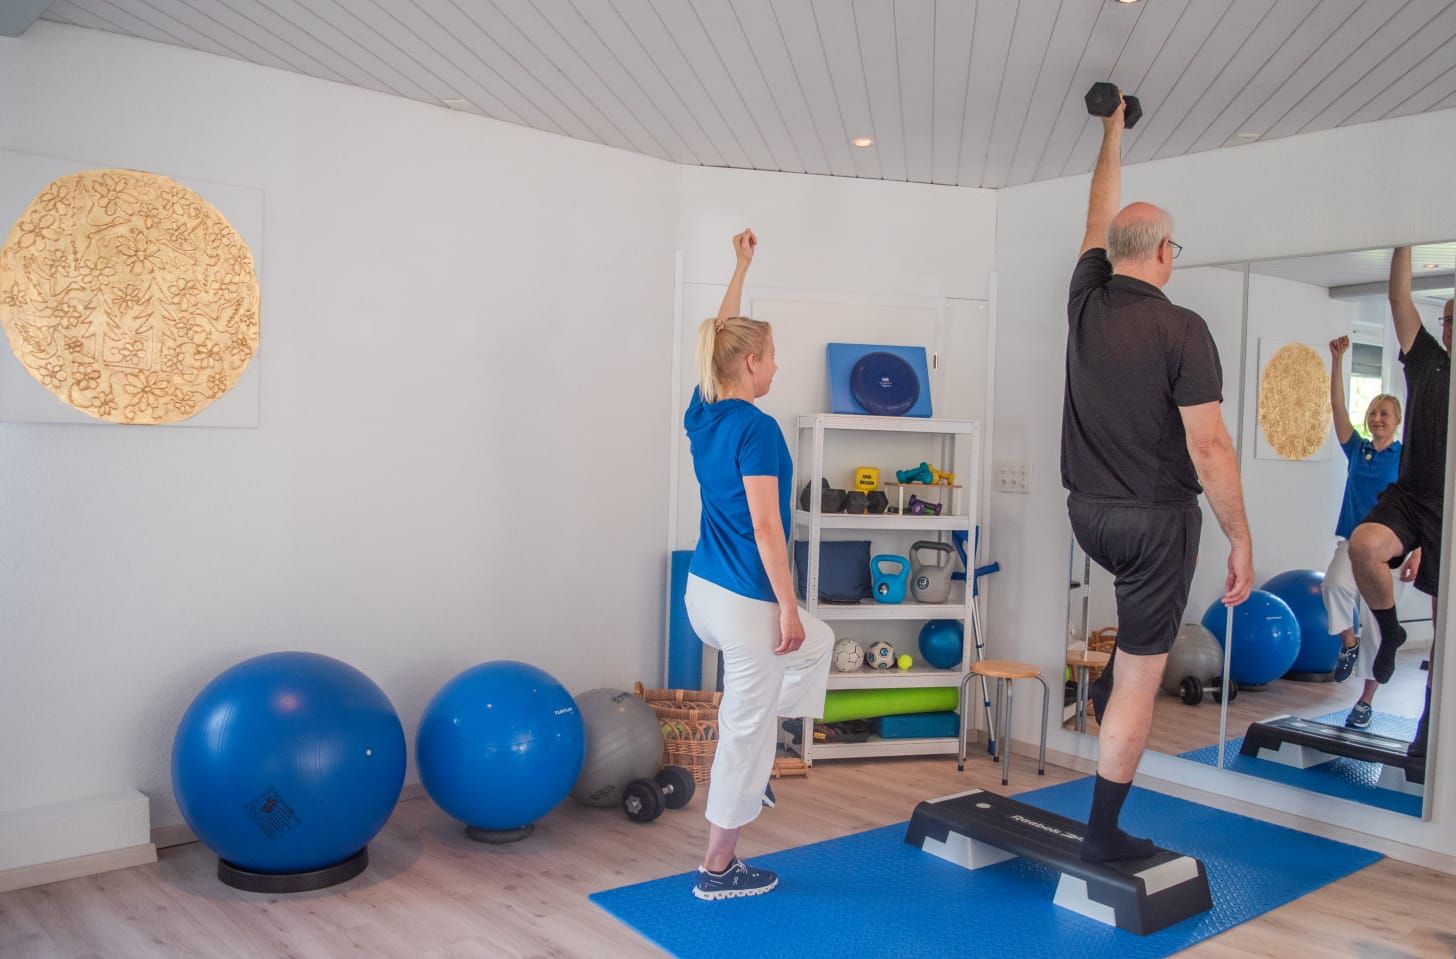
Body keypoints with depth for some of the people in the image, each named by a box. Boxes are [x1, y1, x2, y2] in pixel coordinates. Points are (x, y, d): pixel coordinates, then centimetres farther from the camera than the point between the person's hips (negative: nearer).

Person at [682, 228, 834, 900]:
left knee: (816, 645, 31)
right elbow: (766, 528, -21)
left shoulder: (702, 414, 4)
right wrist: (788, 608, -14)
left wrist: (742, 265, 30)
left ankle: (750, 762, 29)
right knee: (746, 730, 6)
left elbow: (723, 335, 19)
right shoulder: (756, 429, -19)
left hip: (702, 592, 9)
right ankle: (718, 870, 20)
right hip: (746, 601, -9)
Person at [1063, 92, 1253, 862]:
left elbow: (1100, 220, 19)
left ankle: (1110, 683, 27)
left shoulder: (1086, 302, 0)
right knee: (1140, 682, 3)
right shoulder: (1181, 330, -15)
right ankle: (1104, 836, 11)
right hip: (1155, 520, -6)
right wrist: (1241, 539, -8)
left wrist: (1114, 131, 31)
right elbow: (1208, 446, -17)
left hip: (1088, 512, 6)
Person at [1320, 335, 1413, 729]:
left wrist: (1417, 553, -13)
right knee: (1336, 584, -32)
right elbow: (1337, 406, -2)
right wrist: (1337, 359, -10)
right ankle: (1348, 644, -5)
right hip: (1353, 540, 2)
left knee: (1375, 626, 2)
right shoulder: (1357, 449, 7)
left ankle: (1366, 701, 15)